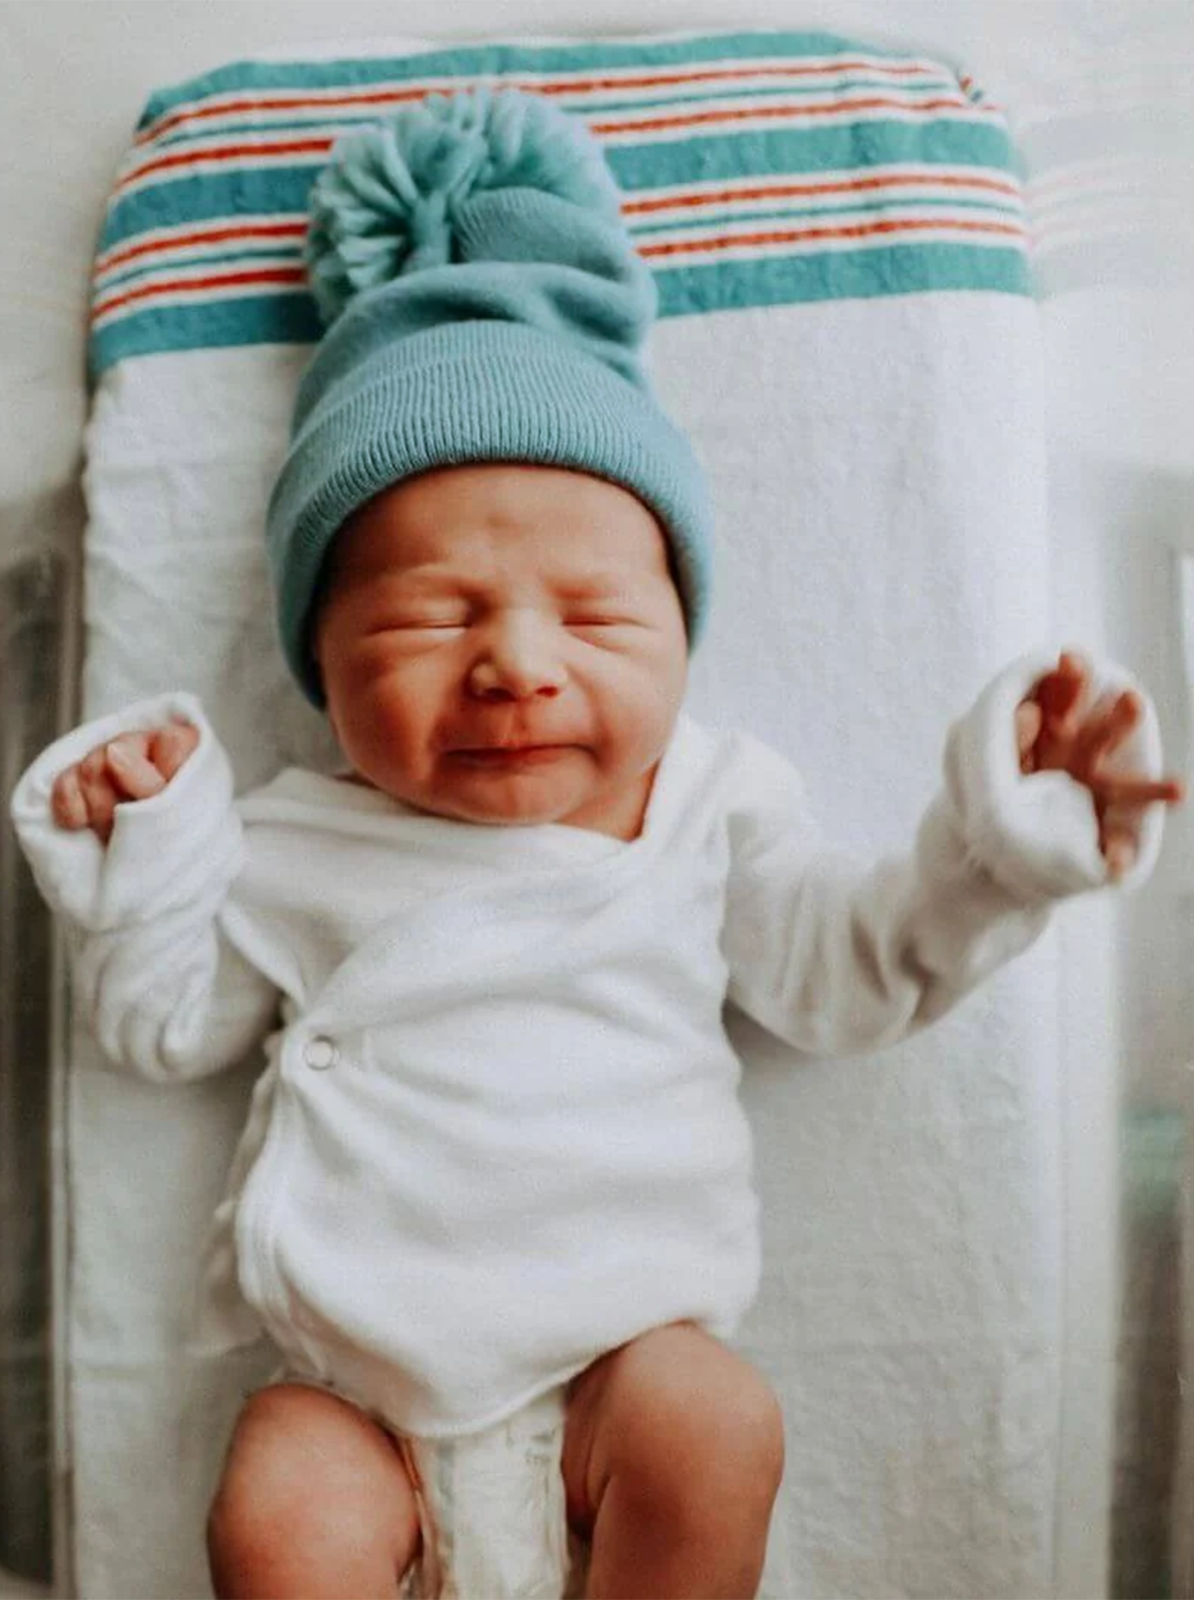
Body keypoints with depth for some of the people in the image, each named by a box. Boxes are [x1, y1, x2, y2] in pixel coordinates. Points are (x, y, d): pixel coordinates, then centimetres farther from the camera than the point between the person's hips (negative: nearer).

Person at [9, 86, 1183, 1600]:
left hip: (620, 1352, 1)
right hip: (358, 1382, 0)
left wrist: (1007, 834, -8)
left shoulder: (708, 809, 1)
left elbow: (853, 970, 4)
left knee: (716, 1428, -25)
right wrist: (140, 847, -5)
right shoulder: (297, 844, 2)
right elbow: (166, 1024, 10)